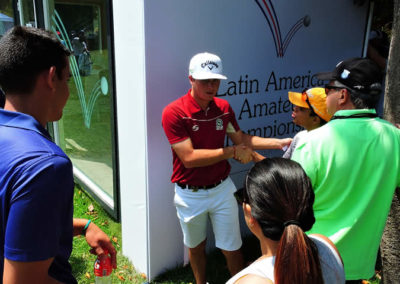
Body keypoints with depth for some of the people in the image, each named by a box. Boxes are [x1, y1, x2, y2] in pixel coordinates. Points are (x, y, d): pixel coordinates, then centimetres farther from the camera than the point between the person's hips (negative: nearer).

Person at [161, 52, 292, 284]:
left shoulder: (224, 107, -3)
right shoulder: (174, 113, -20)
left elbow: (241, 138, 8)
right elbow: (189, 158, -25)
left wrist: (278, 142, -2)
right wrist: (232, 151, -21)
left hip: (222, 188, 3)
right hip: (190, 194, -2)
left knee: (232, 247, 12)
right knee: (196, 246, 21)